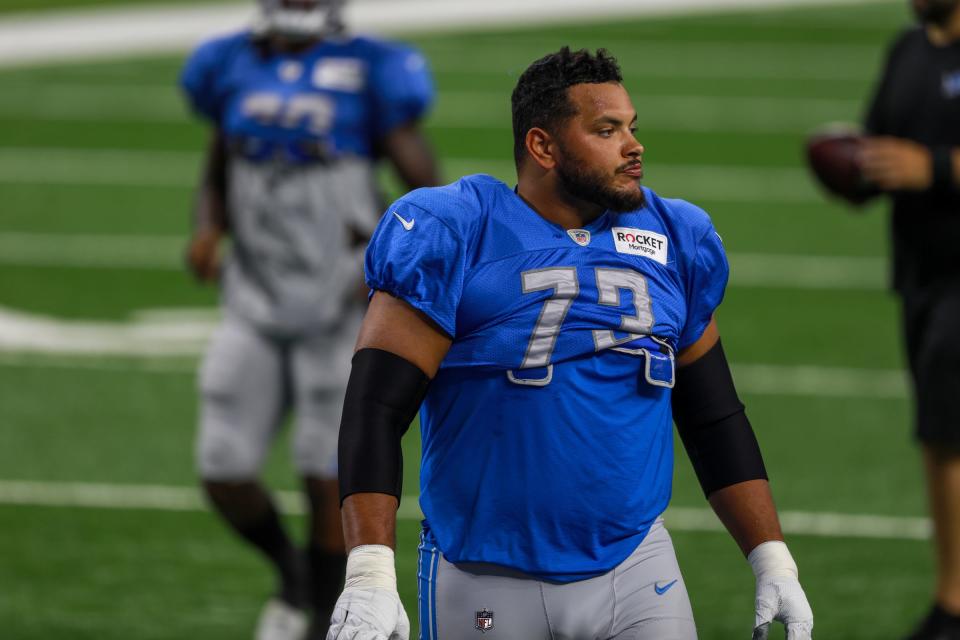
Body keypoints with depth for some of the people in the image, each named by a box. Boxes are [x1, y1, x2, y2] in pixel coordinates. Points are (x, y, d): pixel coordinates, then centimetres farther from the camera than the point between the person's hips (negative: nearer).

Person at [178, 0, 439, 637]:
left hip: (341, 312, -4)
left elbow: (430, 195, -6)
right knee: (225, 476, -2)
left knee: (327, 477, -2)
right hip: (258, 311, 4)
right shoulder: (235, 69, 4)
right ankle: (293, 572, 28)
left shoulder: (369, 73, -9)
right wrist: (208, 231, -4)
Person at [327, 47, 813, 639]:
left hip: (635, 569, 4)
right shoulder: (453, 235, -8)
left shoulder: (673, 241, 8)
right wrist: (370, 577, -23)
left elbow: (715, 419, 16)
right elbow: (376, 410, -13)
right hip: (488, 586, -3)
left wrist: (774, 564, 11)